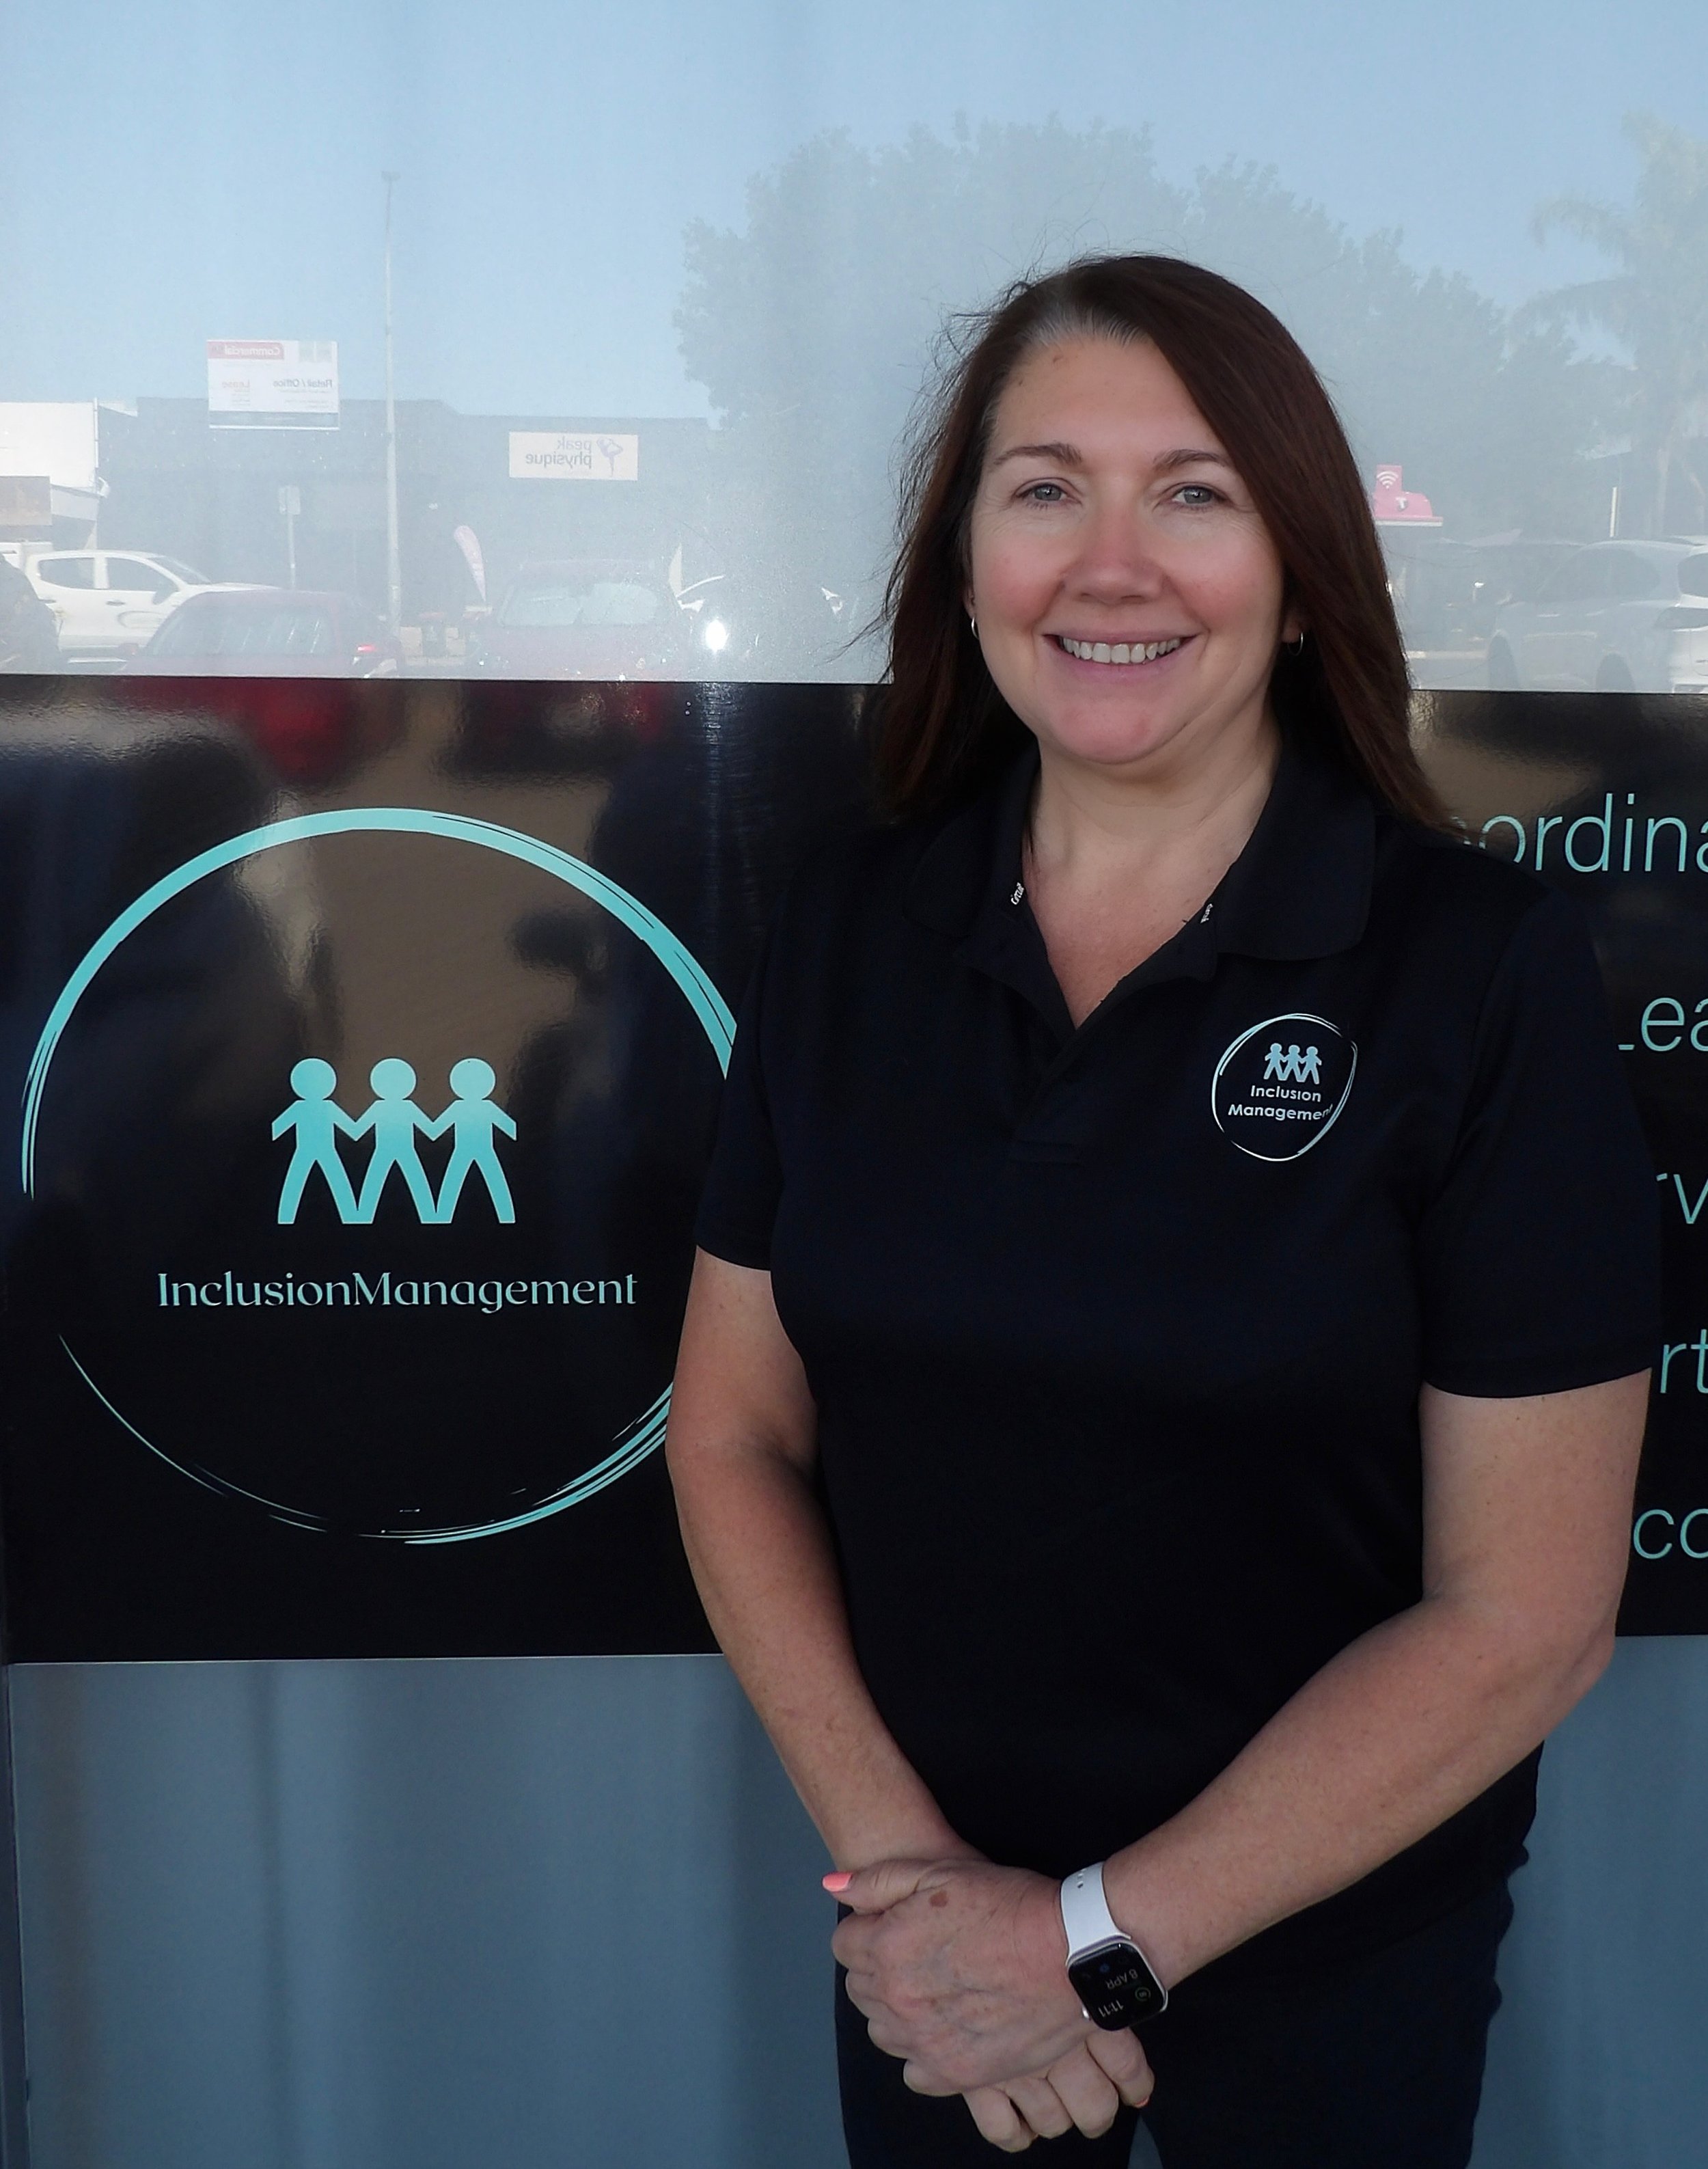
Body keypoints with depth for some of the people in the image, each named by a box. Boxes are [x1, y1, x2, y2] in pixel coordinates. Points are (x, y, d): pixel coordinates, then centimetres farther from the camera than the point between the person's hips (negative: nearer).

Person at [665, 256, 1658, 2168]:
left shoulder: (1487, 969, -16)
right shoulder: (846, 931, -6)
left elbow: (1525, 1614, -16)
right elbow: (734, 1435, -2)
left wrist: (1100, 1936, -15)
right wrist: (898, 1854, -13)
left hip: (1329, 1960, -2)